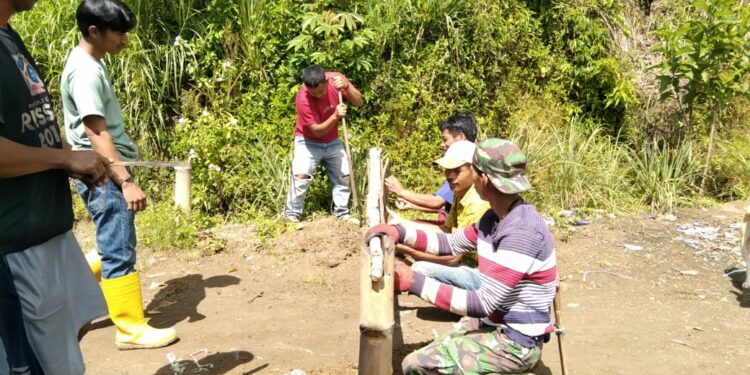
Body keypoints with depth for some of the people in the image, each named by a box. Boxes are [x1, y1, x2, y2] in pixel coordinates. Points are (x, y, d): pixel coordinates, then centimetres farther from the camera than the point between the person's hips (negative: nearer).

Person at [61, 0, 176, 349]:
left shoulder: (92, 62, 13)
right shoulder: (84, 71, -18)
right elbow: (96, 134, -25)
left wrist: (126, 160, 27)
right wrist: (126, 181, -29)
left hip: (110, 171, 10)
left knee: (112, 247, 17)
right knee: (120, 252, -3)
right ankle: (131, 329, 6)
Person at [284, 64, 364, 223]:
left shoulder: (336, 78, -19)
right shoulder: (302, 99, -31)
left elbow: (359, 102, -18)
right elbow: (317, 131, -27)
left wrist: (346, 87, -36)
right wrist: (335, 116, -41)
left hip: (332, 141, 5)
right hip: (309, 141, -5)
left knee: (344, 175, 7)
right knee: (301, 176, -21)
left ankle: (342, 212, 23)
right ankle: (292, 215, -7)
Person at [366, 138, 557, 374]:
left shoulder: (522, 232, -28)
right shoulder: (495, 218, 2)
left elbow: (484, 303, -28)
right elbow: (452, 244, 14)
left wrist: (416, 282, -27)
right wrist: (400, 233, 0)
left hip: (515, 342, -9)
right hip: (492, 324, 9)